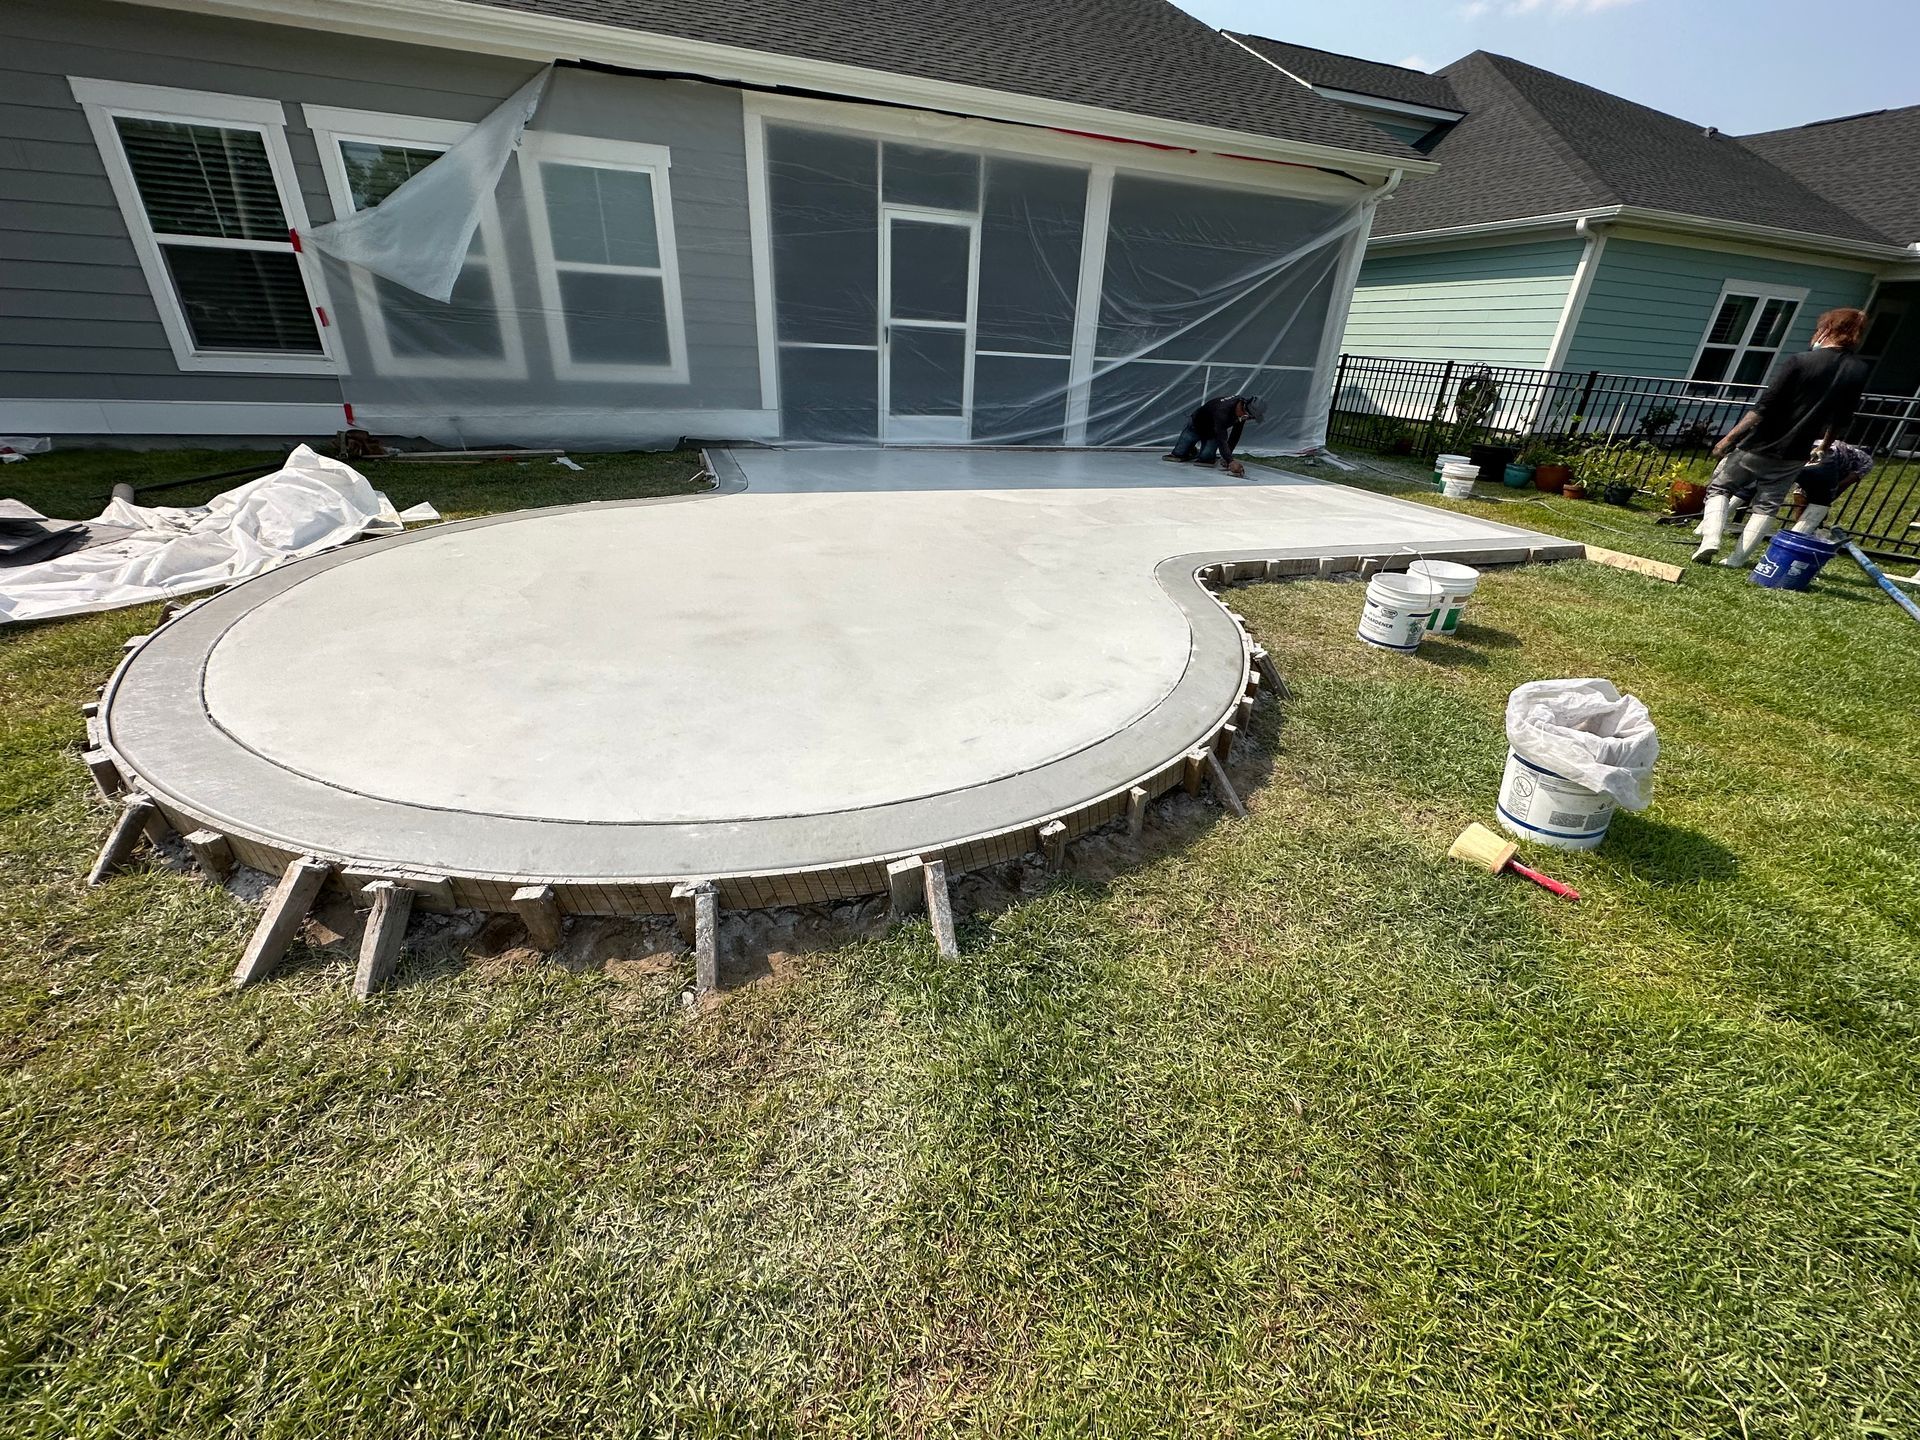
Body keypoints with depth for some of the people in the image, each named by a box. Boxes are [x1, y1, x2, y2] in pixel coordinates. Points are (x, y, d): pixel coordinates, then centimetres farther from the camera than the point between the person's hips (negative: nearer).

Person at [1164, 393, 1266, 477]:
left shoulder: (1244, 406, -21)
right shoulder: (1222, 410, -43)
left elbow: (1235, 434, -11)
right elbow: (1222, 439, -49)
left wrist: (1227, 456, -14)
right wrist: (1230, 461, -60)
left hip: (1212, 432, 5)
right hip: (1197, 426, -4)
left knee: (1205, 457, -16)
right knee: (1178, 454, -5)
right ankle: (1193, 450, 27)